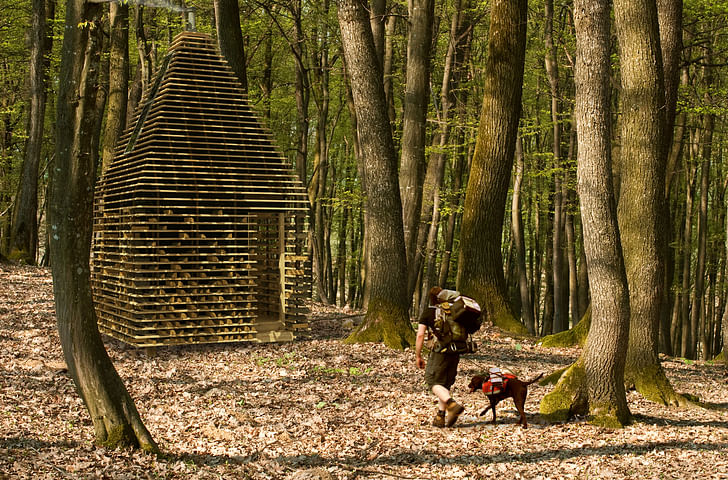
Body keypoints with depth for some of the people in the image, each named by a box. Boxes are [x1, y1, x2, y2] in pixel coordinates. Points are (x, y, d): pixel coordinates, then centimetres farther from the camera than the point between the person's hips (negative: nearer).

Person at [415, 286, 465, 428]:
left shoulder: (427, 313, -1)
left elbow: (420, 335, -6)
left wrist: (418, 356, 0)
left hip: (439, 351, -5)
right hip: (455, 352, 5)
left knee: (433, 381, 1)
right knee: (445, 384, 15)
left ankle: (452, 405, -24)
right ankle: (440, 417, 14)